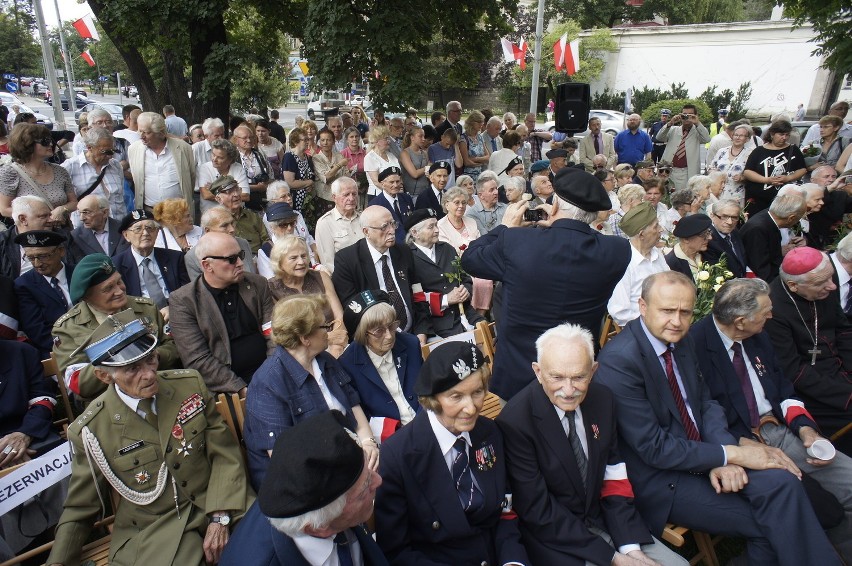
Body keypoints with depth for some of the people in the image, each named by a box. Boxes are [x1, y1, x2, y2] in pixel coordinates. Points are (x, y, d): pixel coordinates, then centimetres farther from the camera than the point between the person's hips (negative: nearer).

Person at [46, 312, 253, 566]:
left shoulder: (190, 384, -7)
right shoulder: (90, 430, -9)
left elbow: (224, 454, -2)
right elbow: (80, 509, 5)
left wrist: (220, 517, -13)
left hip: (217, 505, 2)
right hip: (151, 529, -1)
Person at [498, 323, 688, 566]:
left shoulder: (602, 399, -6)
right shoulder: (514, 421, -24)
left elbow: (614, 480, 2)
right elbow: (538, 511, -17)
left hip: (600, 519, 5)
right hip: (552, 538, -5)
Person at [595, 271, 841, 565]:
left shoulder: (682, 342, 2)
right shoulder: (618, 360, -24)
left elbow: (705, 401, 8)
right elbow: (654, 448, -22)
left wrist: (724, 455, -11)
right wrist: (731, 454, -17)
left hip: (698, 456, 7)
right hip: (659, 480, -6)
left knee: (780, 481, -16)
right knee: (771, 522, -13)